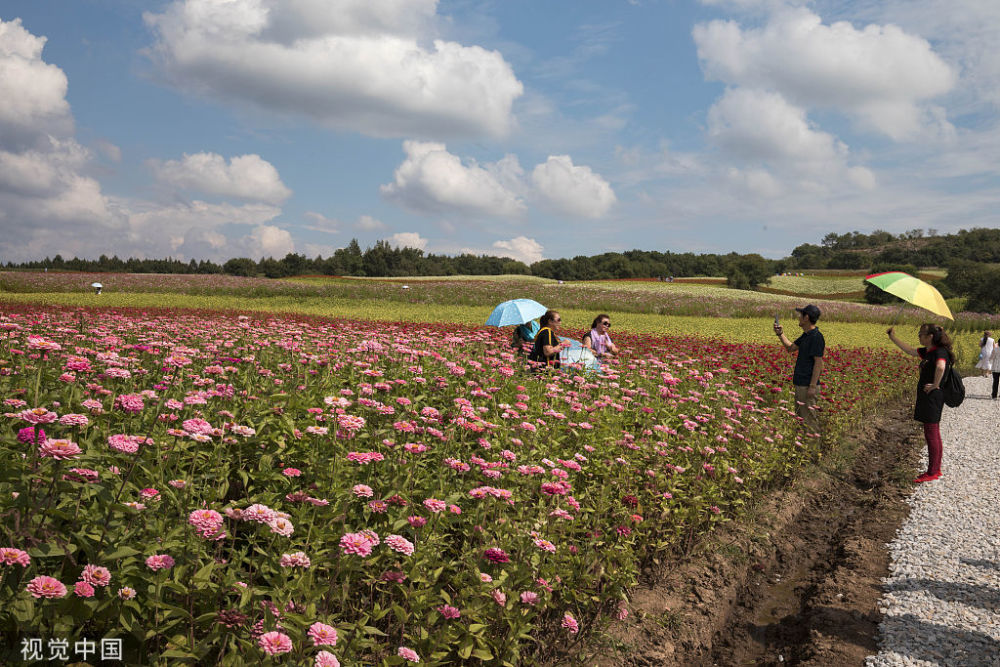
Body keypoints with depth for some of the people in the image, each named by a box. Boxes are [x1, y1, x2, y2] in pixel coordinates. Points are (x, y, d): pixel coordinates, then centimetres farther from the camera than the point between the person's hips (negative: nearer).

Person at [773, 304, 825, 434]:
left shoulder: (816, 337, -19)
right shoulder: (806, 335, 12)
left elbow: (818, 363, -20)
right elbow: (790, 348, 23)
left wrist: (812, 387, -21)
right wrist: (780, 334, 8)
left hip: (808, 386, -10)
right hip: (800, 384, 10)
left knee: (808, 418, -5)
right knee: (799, 415, 17)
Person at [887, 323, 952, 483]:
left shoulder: (940, 352, -17)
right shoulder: (927, 352, 12)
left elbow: (940, 368, -38)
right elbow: (909, 351, 25)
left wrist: (935, 385, -26)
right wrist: (893, 337, 26)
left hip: (933, 397, -10)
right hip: (926, 398, 10)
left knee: (932, 435, -4)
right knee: (932, 435, 14)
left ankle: (932, 473, 3)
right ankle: (936, 470, 22)